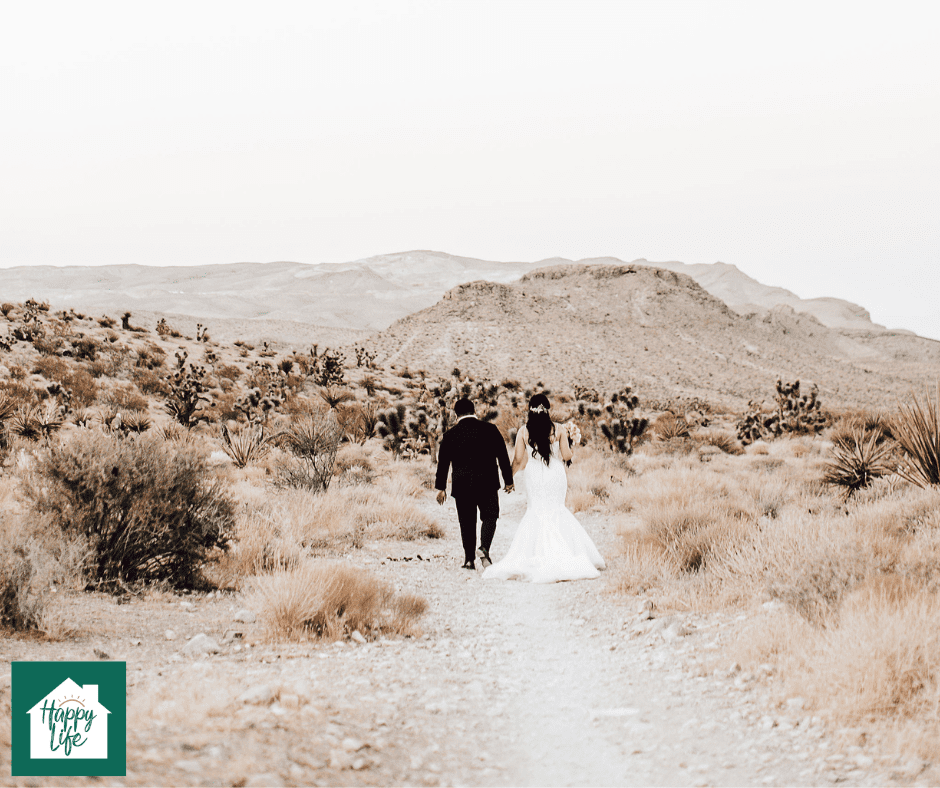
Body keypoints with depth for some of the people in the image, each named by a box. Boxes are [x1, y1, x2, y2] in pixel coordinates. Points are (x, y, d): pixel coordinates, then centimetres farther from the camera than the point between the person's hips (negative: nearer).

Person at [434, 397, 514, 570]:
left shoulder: (450, 435, -1)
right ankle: (484, 547, -14)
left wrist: (441, 487, 13)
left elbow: (443, 462, 4)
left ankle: (469, 560, 11)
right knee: (489, 516, 10)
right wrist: (508, 481, 11)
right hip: (487, 484, -1)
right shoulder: (490, 429, -2)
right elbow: (503, 457, 2)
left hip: (462, 485, 1)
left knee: (467, 522, 10)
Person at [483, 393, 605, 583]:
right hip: (556, 475, 0)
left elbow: (518, 459, -1)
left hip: (534, 476, 0)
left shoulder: (523, 431, -5)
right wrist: (571, 449, 19)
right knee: (555, 510, 12)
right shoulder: (558, 429, -5)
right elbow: (566, 455, -3)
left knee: (536, 511, 9)